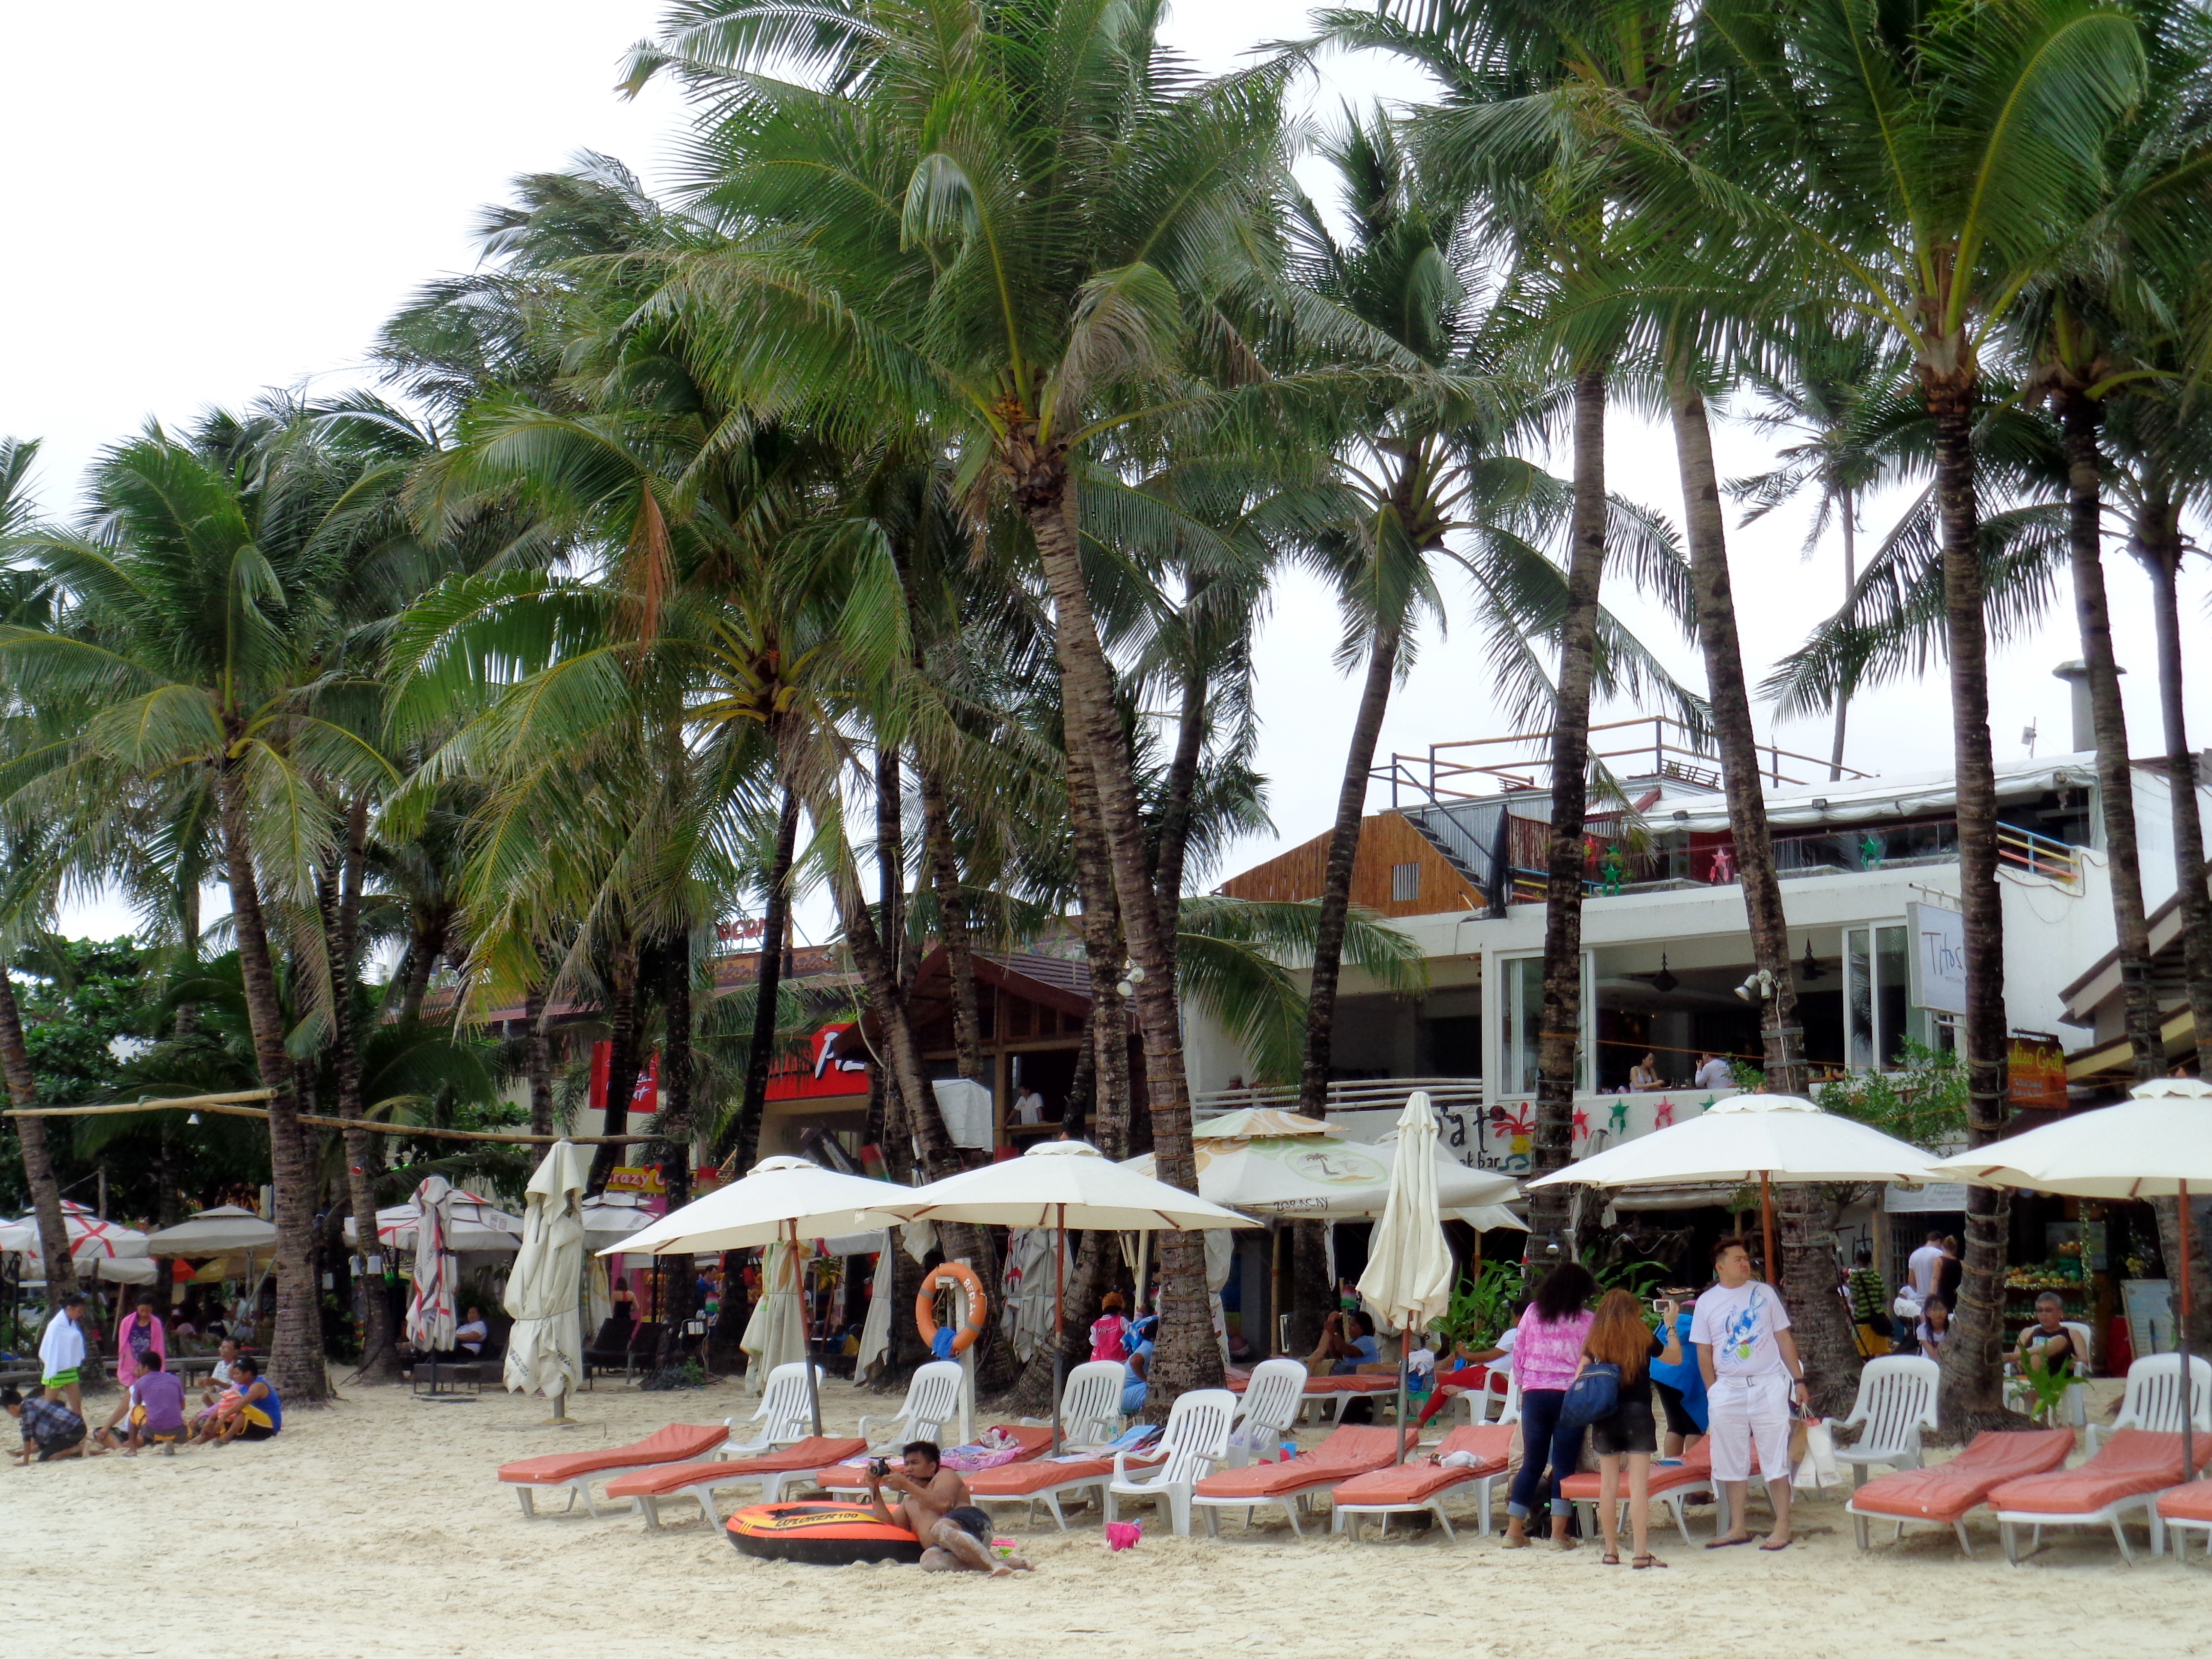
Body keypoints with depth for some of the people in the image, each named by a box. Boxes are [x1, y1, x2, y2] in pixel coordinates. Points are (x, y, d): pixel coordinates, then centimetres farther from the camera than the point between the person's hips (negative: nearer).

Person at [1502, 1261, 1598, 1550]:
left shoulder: (1533, 1312, 6)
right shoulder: (1586, 1320, -3)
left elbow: (1517, 1355, 8)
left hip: (1533, 1394, 3)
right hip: (1569, 1396, -3)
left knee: (1532, 1462, 11)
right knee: (1564, 1465, 2)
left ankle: (1514, 1531, 12)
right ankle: (1558, 1534, -1)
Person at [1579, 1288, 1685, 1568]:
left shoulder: (1595, 1341, 3)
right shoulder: (1644, 1338, -1)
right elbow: (1676, 1357, 13)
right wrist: (1670, 1325, 23)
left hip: (1604, 1417, 3)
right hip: (1637, 1413, -2)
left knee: (1608, 1484, 8)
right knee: (1639, 1484, -4)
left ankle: (1611, 1551, 14)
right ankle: (1641, 1553, -9)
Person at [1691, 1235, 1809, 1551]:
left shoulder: (1764, 1293, 4)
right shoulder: (1707, 1302, 4)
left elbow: (1785, 1339, 8)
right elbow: (1704, 1352, 6)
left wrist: (1799, 1380, 3)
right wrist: (1714, 1393, 1)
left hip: (1769, 1385, -1)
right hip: (1728, 1390, 1)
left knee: (1775, 1459, -1)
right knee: (1731, 1462, 7)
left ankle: (1783, 1527, 5)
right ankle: (1738, 1528, 17)